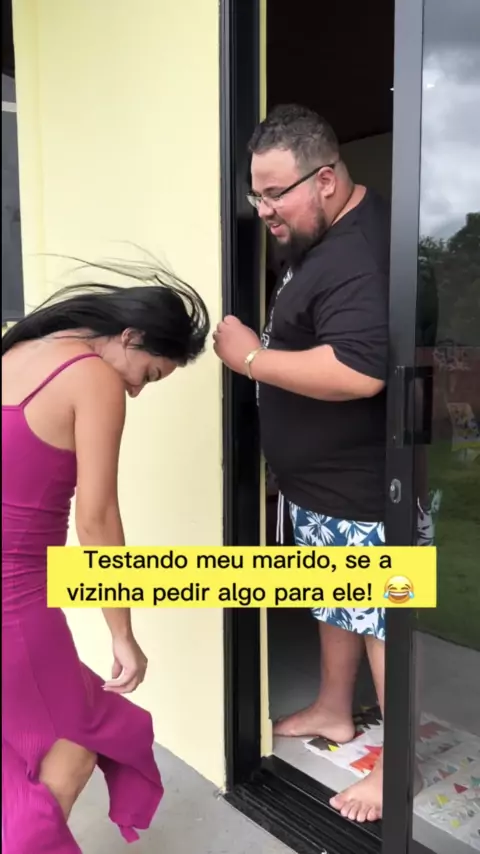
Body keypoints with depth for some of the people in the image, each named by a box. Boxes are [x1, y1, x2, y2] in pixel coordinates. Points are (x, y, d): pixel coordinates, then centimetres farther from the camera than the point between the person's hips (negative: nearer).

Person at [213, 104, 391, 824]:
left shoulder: (358, 257, -25)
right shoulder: (322, 234, 8)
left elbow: (359, 372, -36)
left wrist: (252, 358, -26)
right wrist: (264, 345, 5)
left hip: (359, 487, -10)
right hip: (318, 477, 10)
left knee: (379, 616, 5)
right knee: (334, 598, 22)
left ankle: (396, 764, 24)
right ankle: (333, 711, 43)